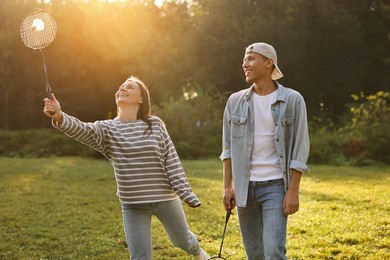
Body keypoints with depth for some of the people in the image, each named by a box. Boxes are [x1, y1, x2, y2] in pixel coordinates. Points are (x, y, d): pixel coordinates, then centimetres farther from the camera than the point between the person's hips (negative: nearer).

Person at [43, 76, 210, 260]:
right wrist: (60, 117, -46)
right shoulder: (107, 129, -5)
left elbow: (171, 160, -5)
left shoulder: (155, 125, -5)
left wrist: (187, 194, -10)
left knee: (182, 240, 21)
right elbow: (83, 130, -25)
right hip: (133, 205, 0)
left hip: (165, 198, 0)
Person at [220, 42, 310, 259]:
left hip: (275, 186, -3)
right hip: (245, 187, 4)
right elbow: (228, 148, 9)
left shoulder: (293, 100, -5)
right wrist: (228, 187, 5)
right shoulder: (236, 101, 5)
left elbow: (299, 150, -6)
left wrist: (293, 191, -11)